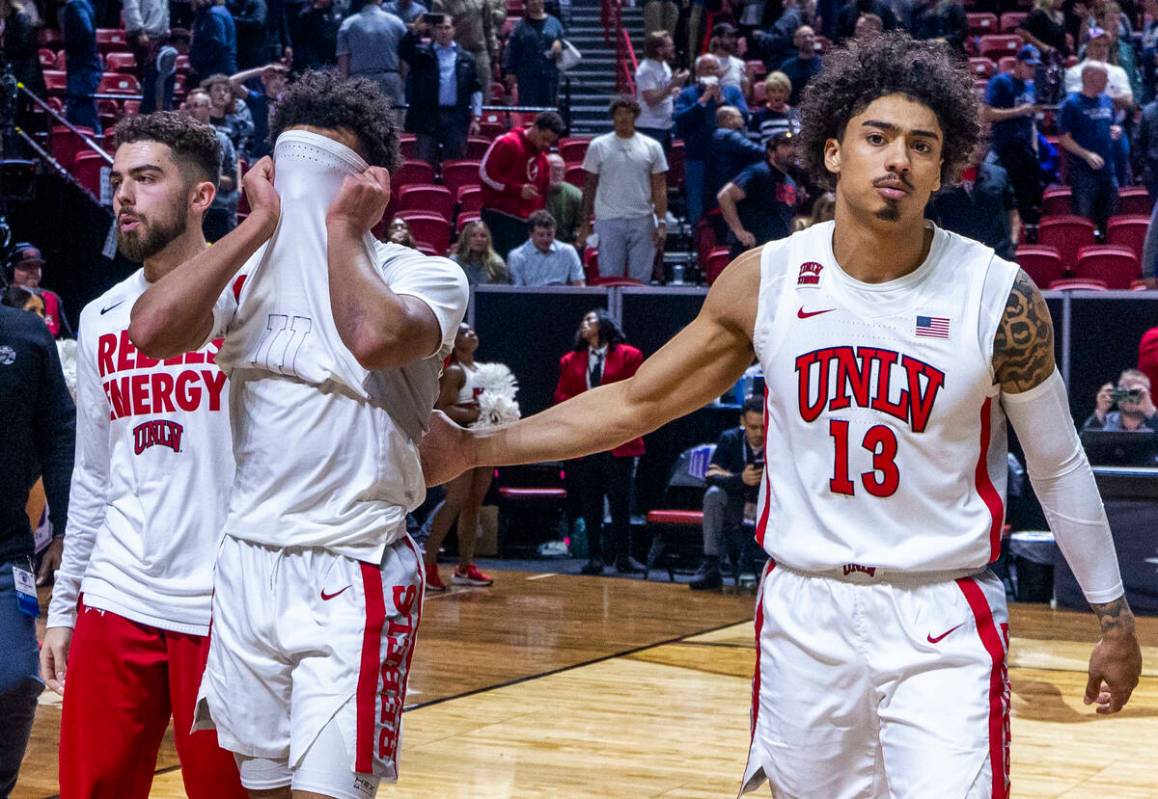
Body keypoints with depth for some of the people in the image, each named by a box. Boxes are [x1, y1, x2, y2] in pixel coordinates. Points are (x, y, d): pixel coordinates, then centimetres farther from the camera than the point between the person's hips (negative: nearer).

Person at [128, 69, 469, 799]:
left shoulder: (424, 274, -4)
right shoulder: (251, 267, 7)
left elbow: (375, 339, -29)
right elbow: (153, 332, -13)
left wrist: (341, 229, -13)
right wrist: (260, 224, -8)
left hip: (353, 574, -5)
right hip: (248, 565, 5)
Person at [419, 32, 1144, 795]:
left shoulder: (999, 297, -10)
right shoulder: (765, 281, -4)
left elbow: (1059, 465, 3)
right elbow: (636, 403, 5)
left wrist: (1115, 616, 7)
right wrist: (476, 449, 2)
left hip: (944, 622, -2)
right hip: (805, 610, 2)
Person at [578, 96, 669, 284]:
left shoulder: (652, 147, 6)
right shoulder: (598, 146, 3)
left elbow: (659, 188, 5)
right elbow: (589, 186, 5)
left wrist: (661, 222, -4)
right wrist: (585, 222, 0)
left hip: (643, 221, 1)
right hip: (609, 221, -1)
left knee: (641, 280, 4)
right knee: (609, 278, 1)